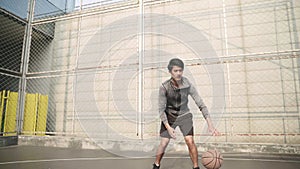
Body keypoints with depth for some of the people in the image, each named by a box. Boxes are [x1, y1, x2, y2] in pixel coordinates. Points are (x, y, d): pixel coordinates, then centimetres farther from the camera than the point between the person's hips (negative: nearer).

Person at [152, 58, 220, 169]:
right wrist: (168, 127, -24)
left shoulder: (187, 85, -21)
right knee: (164, 143, 0)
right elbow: (161, 109, -16)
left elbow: (200, 104, -19)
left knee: (190, 141, -12)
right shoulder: (164, 87, -24)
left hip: (184, 115, 1)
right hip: (169, 116, -1)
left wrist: (210, 124, -24)